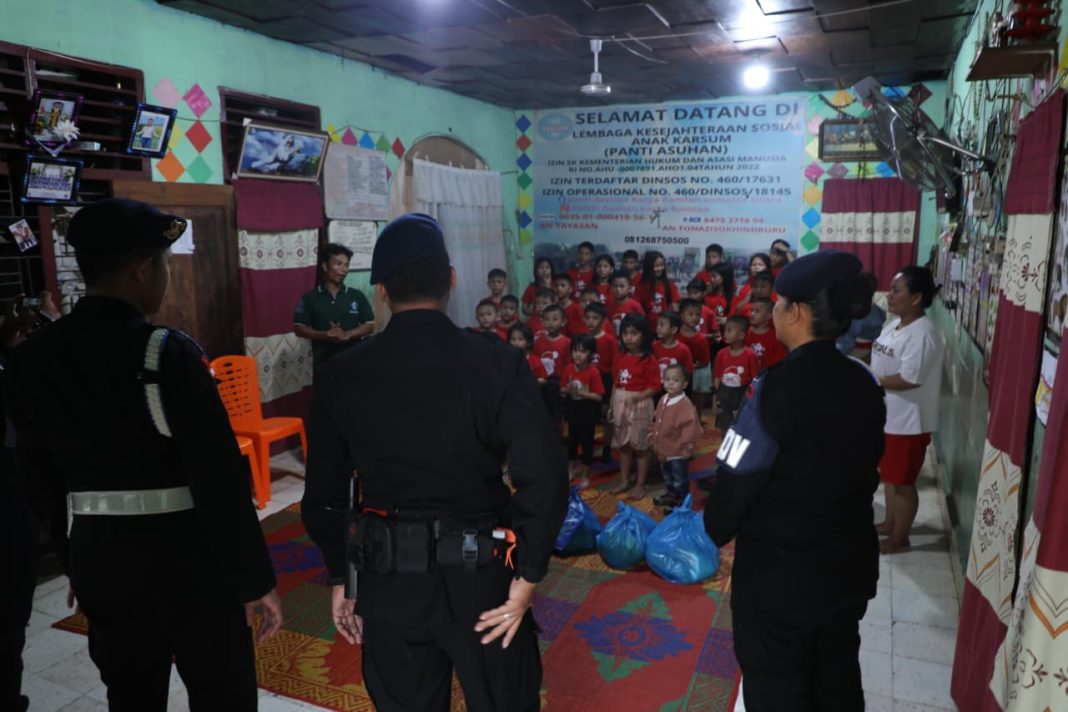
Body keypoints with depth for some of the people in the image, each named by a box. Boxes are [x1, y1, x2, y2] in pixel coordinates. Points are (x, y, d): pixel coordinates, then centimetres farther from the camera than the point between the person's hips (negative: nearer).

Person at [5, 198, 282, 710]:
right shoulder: (168, 352, -20)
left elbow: (41, 473, 9)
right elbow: (219, 476, -21)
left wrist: (72, 559, 22)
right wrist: (255, 578, -13)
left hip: (97, 555, 6)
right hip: (185, 554, -6)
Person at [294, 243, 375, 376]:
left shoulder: (357, 296, 3)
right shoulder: (310, 298, 1)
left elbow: (370, 326, 1)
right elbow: (299, 328, -1)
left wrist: (347, 334, -17)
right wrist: (326, 335, -17)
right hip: (323, 366, -1)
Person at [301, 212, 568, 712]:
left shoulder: (342, 375, -6)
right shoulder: (499, 364, -14)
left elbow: (322, 495, 0)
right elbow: (544, 479, -20)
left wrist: (340, 577, 13)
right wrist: (528, 577, -9)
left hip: (386, 577, 2)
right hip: (479, 575, -2)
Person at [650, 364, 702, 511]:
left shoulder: (685, 405, -24)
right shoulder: (663, 400, 3)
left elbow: (691, 426, -25)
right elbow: (657, 421, 15)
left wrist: (687, 446, -23)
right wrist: (653, 436, 16)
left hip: (677, 452, -9)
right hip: (663, 449, 9)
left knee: (680, 480, 9)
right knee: (667, 477, 28)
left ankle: (680, 502, 24)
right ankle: (671, 495, 48)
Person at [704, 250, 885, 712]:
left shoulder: (779, 387, -24)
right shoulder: (865, 385, -3)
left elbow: (737, 479, -19)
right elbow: (865, 468, 7)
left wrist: (717, 531, 0)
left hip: (780, 573, -6)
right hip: (849, 564, 7)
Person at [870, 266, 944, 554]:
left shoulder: (922, 333, -23)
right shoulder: (894, 325, 7)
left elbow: (909, 379, -28)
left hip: (908, 421, -9)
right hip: (888, 415, 9)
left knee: (902, 481, 5)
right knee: (889, 474, 22)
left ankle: (899, 538, 20)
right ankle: (890, 523, 39)